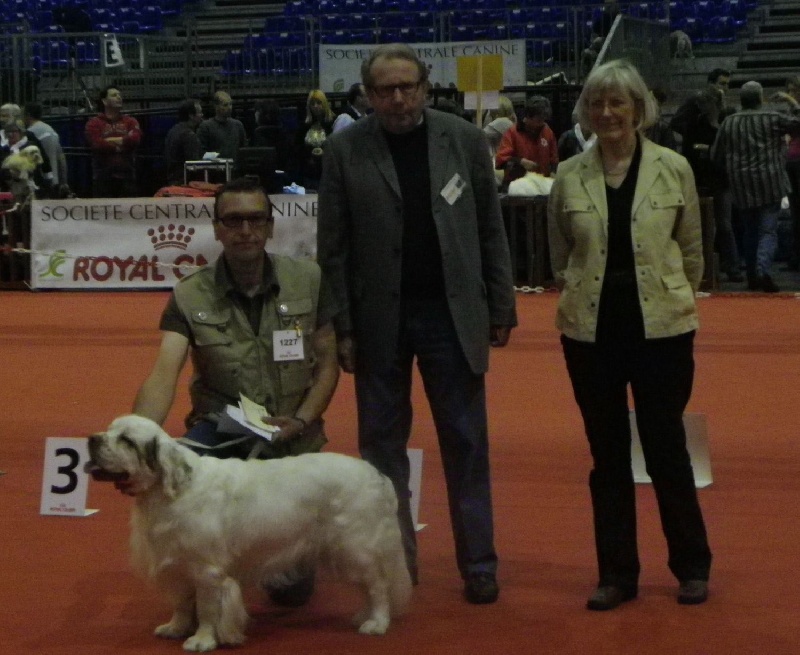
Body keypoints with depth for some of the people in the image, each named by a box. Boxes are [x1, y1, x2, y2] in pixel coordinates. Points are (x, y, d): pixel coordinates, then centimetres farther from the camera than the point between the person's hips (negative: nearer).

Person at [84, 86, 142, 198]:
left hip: (127, 176, 2)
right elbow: (97, 144, -10)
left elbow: (135, 138, -6)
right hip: (103, 177, -2)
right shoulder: (94, 123, 7)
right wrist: (124, 141, -2)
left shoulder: (130, 121, 15)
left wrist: (110, 141, -7)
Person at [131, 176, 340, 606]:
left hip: (292, 441, 1)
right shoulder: (190, 297, -12)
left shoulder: (306, 280, -7)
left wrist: (302, 420, -17)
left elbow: (328, 363, 0)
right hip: (222, 426, -1)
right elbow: (163, 376, -24)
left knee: (292, 589, -1)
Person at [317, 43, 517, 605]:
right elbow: (334, 246, -2)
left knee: (466, 444, 5)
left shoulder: (464, 139, 1)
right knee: (382, 443, 8)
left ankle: (479, 563, 13)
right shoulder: (346, 149, -2)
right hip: (379, 318, 0)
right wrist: (342, 327, -5)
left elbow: (490, 230, 4)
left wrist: (502, 307, 1)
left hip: (451, 312, 0)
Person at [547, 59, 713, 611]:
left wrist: (675, 298, 9)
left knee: (666, 447, 4)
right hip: (590, 328, 2)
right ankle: (617, 573, 18)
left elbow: (692, 250, 6)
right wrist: (578, 293, 9)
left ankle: (693, 566, 20)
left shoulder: (673, 169, -3)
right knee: (608, 454, 9)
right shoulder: (569, 177, 1)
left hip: (660, 325, -2)